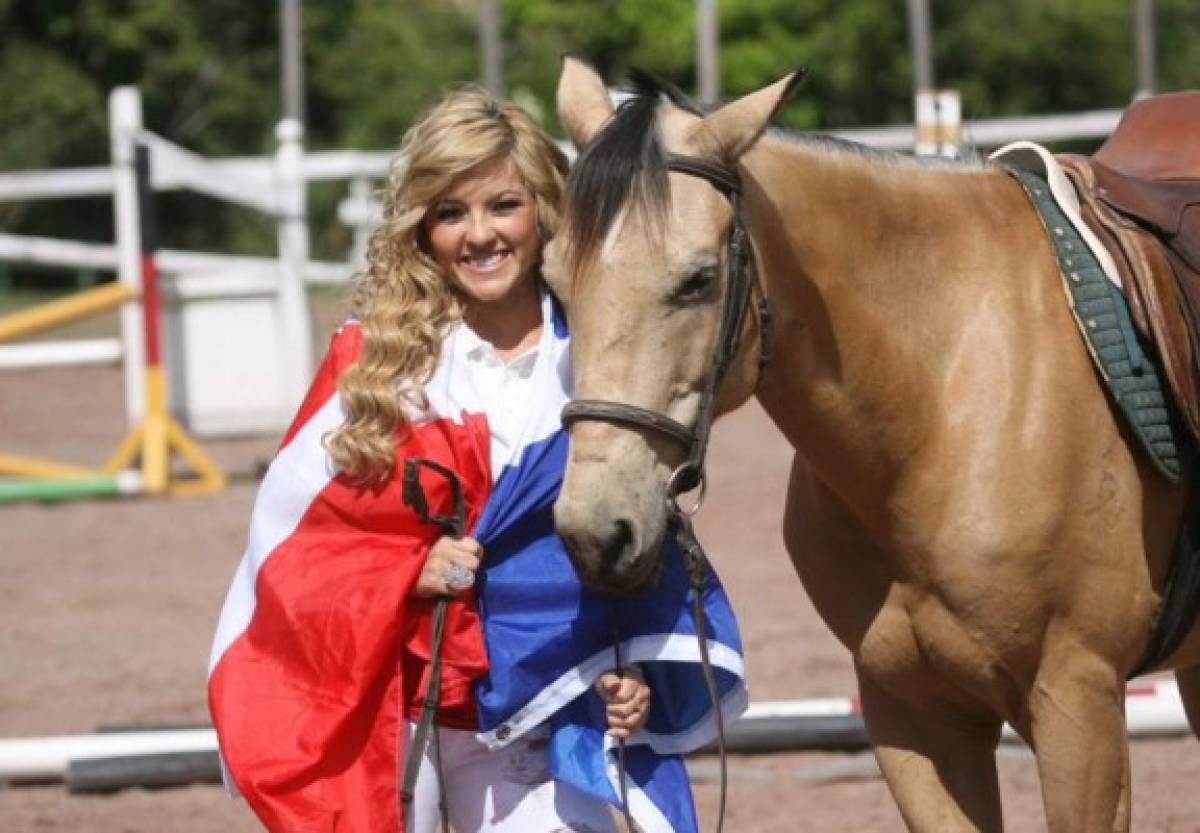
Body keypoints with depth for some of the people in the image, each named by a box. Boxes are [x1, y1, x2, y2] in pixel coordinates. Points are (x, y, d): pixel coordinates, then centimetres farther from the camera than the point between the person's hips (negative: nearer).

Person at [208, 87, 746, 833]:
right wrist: (405, 574, -18)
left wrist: (640, 671, -3)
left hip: (532, 724, 1)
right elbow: (289, 528, -3)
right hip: (376, 709, -1)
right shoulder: (374, 362, -2)